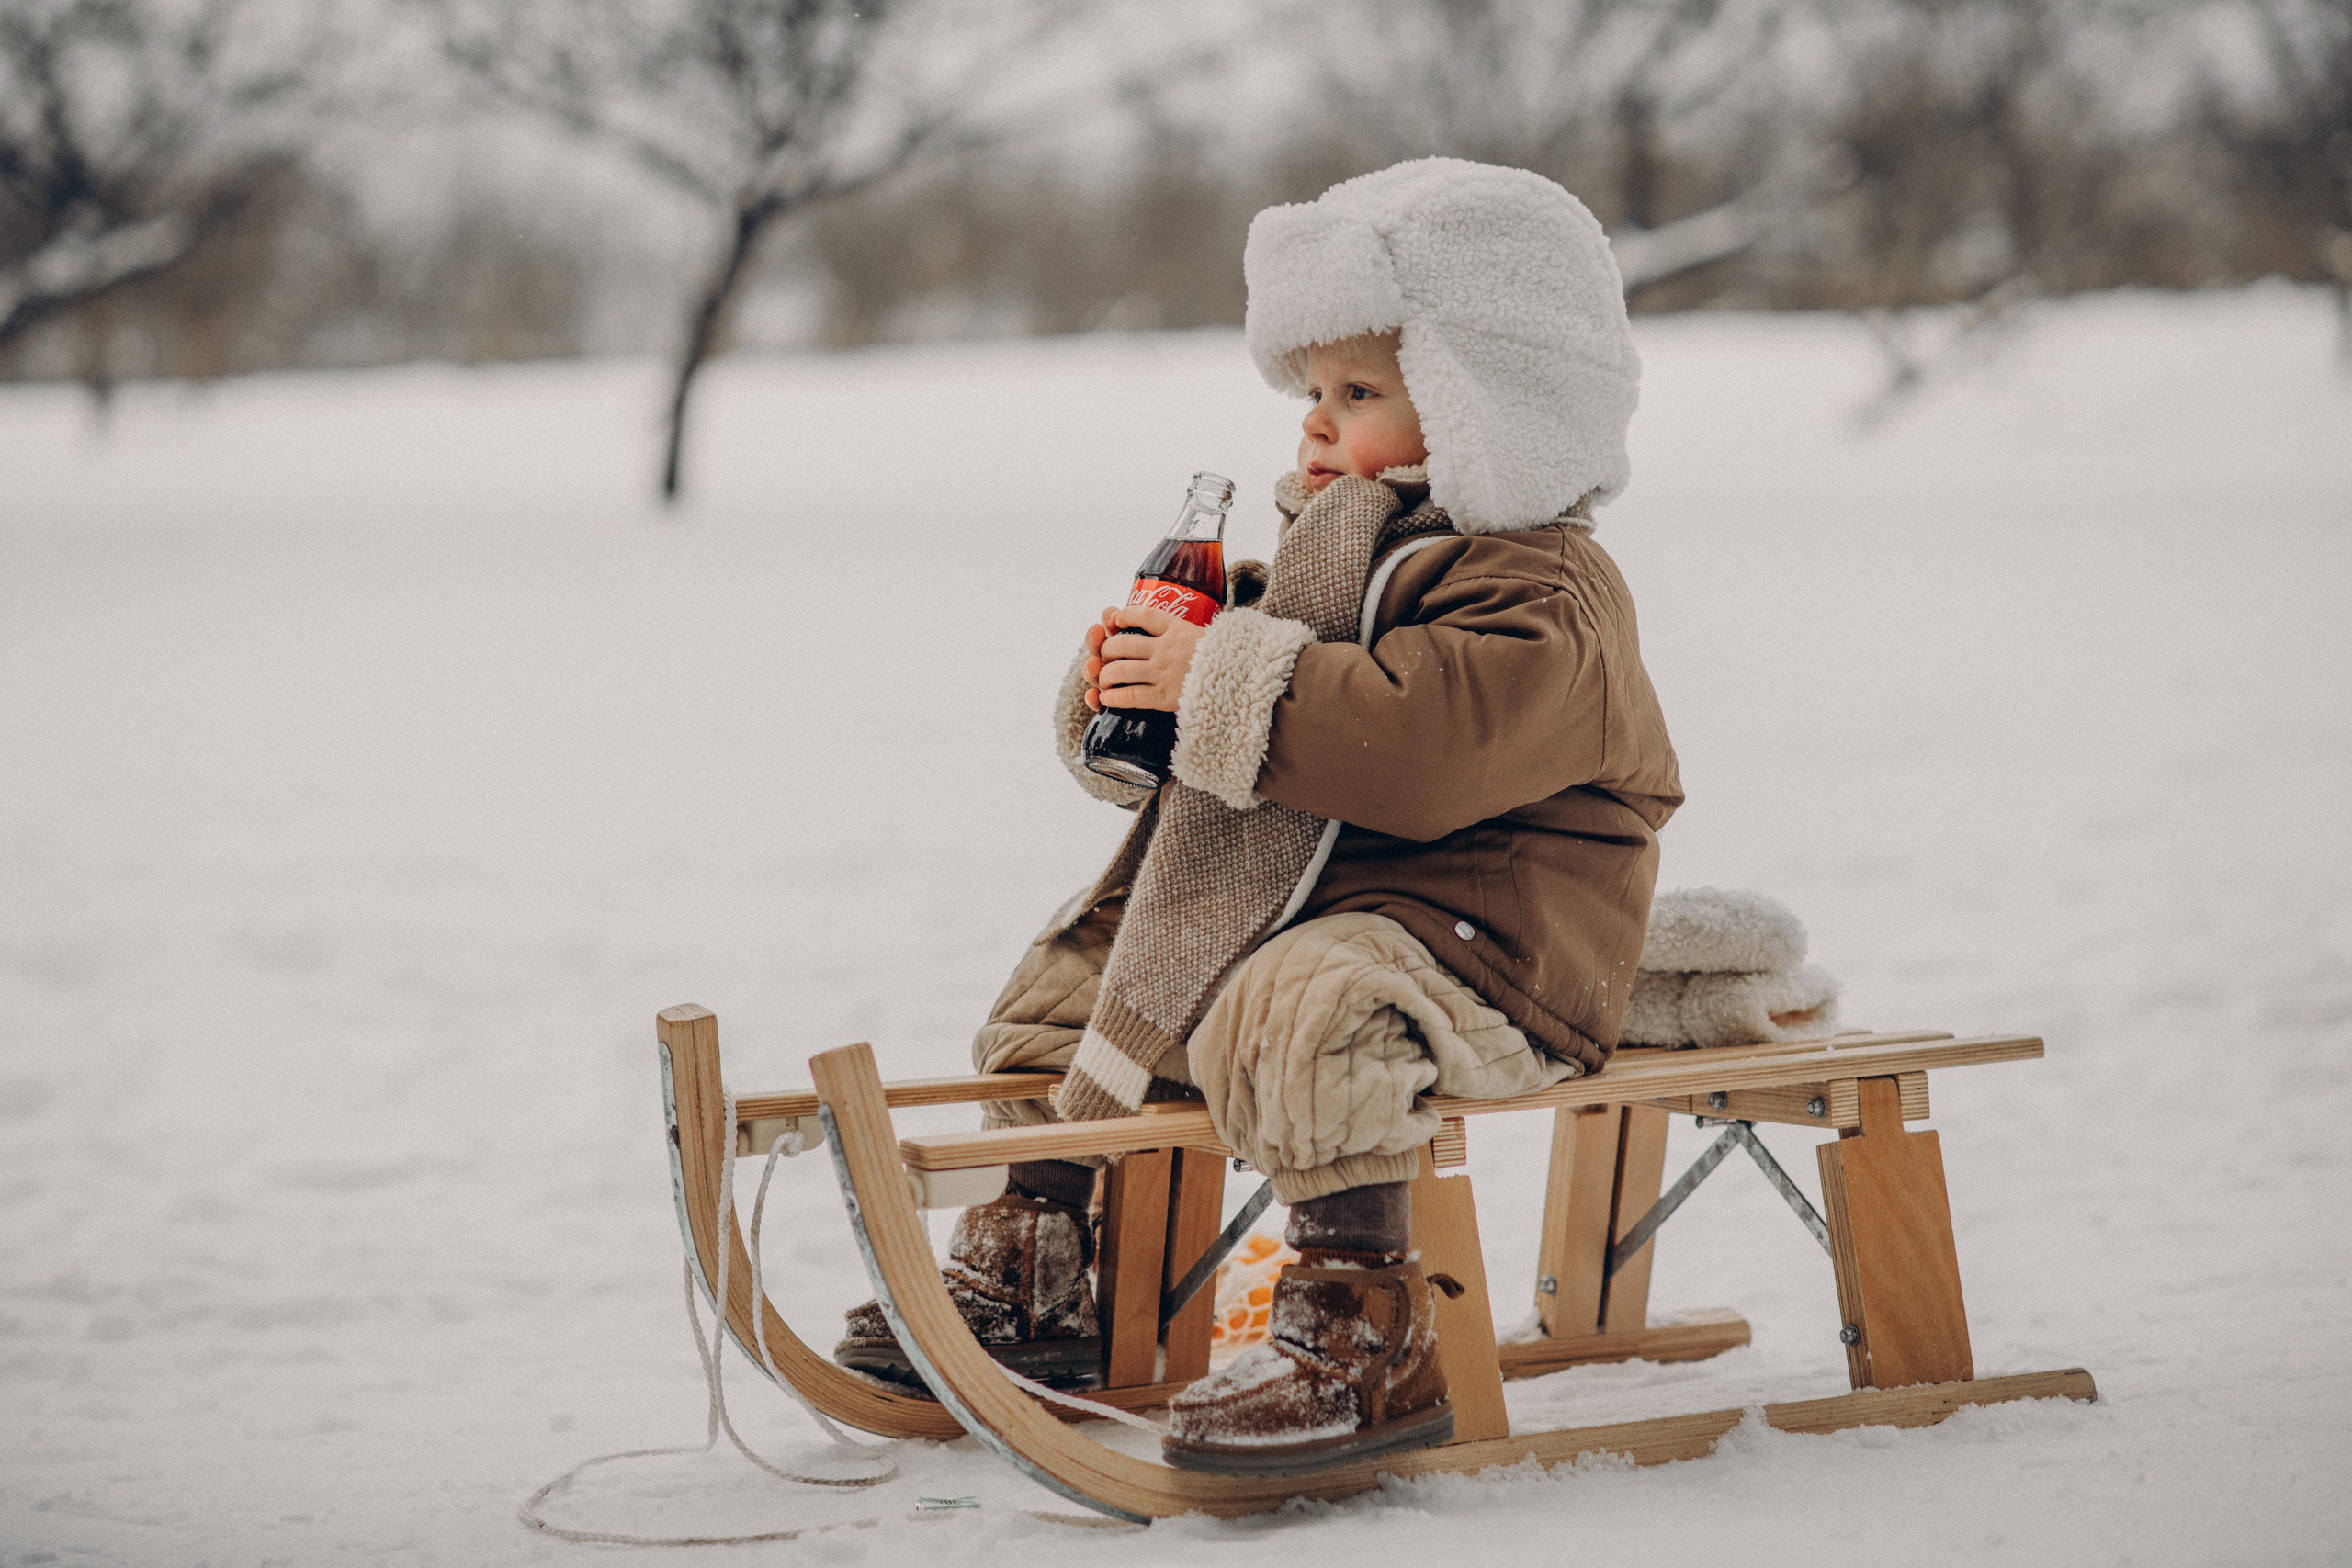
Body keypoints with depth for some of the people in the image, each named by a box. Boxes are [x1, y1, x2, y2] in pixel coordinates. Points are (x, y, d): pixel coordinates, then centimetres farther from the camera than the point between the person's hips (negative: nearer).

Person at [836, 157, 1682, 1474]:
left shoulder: (1538, 597, -17)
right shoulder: (1340, 549, 17)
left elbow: (1413, 741, -34)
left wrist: (1225, 681, -28)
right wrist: (1126, 698, 0)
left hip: (1478, 930, -11)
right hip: (1296, 893, 11)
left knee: (1303, 1009, -39)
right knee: (1070, 974, 18)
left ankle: (1366, 1333, -36)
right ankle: (1031, 1268, 26)